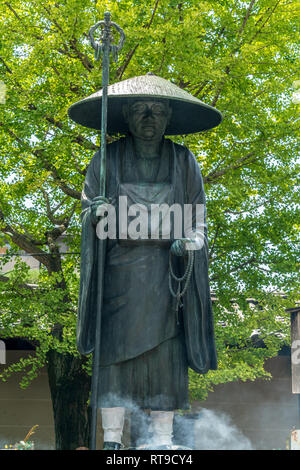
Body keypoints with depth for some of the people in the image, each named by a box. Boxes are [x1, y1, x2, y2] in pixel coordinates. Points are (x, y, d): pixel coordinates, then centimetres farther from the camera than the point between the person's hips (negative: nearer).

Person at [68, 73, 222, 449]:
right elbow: (88, 207, 10)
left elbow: (197, 215, 12)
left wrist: (190, 241, -9)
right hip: (120, 267, 0)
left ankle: (163, 439, 2)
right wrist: (97, 213, -13)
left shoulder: (184, 162, 10)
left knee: (166, 351, -3)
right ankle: (112, 438, 0)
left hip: (167, 271, 1)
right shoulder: (107, 159, 7)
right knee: (115, 350, -5)